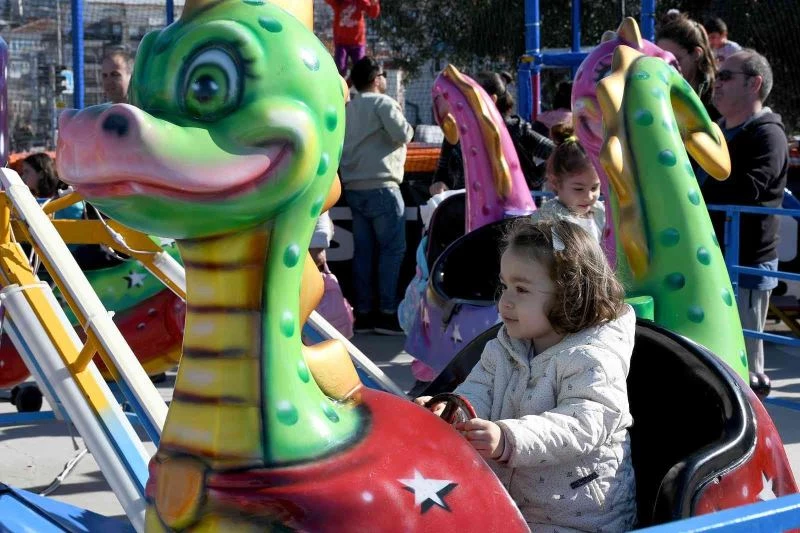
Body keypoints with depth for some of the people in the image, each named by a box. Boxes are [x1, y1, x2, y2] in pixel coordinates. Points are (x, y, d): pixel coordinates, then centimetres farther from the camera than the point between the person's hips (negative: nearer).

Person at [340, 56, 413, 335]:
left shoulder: (347, 108, 16)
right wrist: (407, 126, 4)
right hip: (381, 187, -8)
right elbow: (402, 134, -16)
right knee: (392, 248, -4)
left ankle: (363, 313, 10)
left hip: (353, 188, 8)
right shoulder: (383, 103, -6)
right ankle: (387, 313, -6)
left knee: (363, 250, 8)